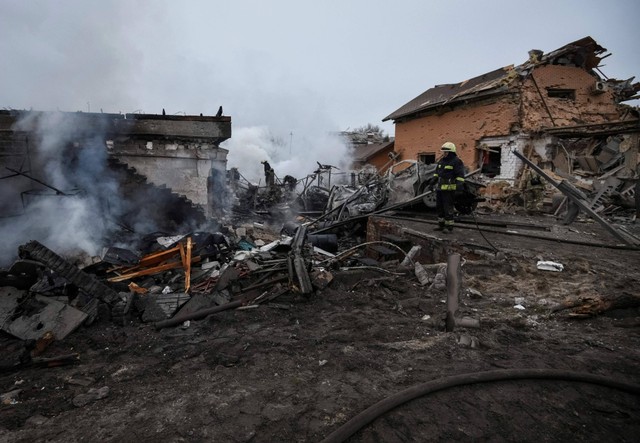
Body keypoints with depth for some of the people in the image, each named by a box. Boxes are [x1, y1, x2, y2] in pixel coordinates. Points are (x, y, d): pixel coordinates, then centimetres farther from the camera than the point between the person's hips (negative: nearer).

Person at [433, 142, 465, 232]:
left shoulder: (456, 162, -9)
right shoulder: (441, 160, 15)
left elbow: (460, 175, -15)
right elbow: (437, 171, 25)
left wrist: (459, 185, -25)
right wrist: (434, 179, 13)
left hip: (449, 189, -8)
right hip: (439, 188, 8)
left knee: (448, 208, -5)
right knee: (439, 207, 13)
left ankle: (449, 226, 2)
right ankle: (441, 224, 24)